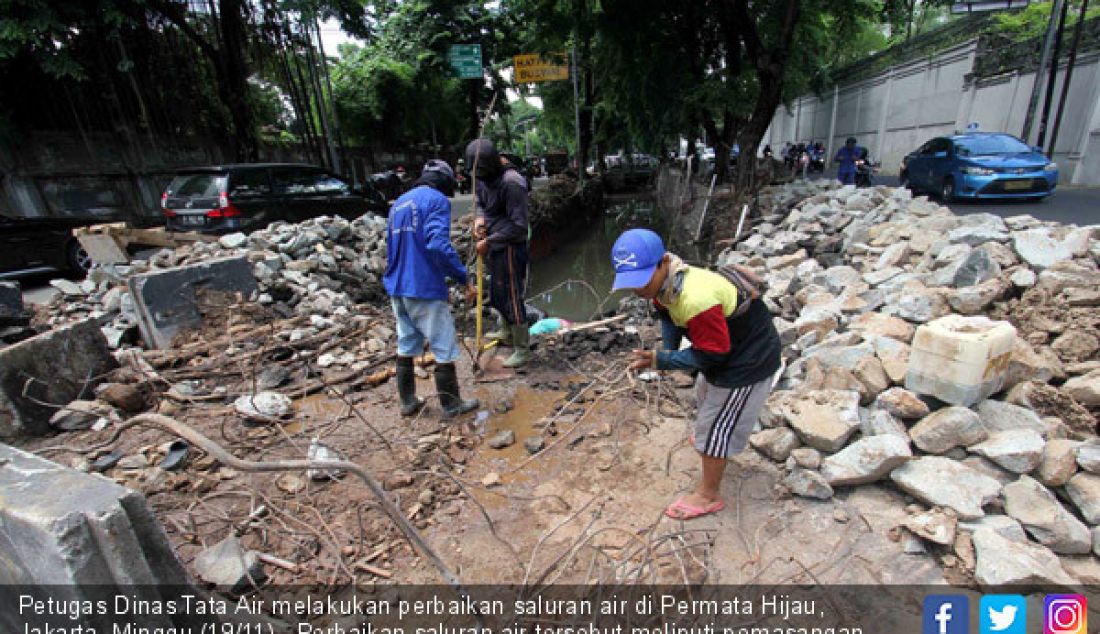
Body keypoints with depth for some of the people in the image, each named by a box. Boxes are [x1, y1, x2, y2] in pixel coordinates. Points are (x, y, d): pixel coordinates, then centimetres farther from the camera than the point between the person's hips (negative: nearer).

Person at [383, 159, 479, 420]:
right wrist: (465, 279, -19)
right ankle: (451, 406, 15)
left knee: (406, 347, 17)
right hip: (425, 290, -8)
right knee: (444, 349, 5)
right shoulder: (437, 200, -8)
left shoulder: (398, 203, 17)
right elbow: (438, 245, -24)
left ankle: (408, 402, 29)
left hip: (397, 289, 8)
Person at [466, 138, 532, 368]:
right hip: (494, 245, 9)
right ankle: (507, 333, 43)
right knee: (497, 291, 22)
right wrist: (480, 218, -5)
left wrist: (488, 241, -20)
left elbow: (518, 226, -23)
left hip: (510, 247, -9)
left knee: (511, 296, -3)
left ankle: (522, 350, 10)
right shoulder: (483, 176, 3)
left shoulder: (512, 183, -23)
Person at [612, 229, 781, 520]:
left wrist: (662, 361, -29)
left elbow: (712, 354, -30)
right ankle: (708, 442, 62)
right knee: (706, 394, 32)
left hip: (749, 361, -9)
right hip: (728, 346, 10)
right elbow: (669, 316, 4)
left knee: (716, 423, 3)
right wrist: (667, 350, -12)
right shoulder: (664, 282, -13)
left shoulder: (696, 300, -41)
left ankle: (708, 495, 24)